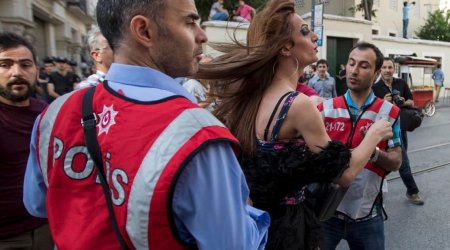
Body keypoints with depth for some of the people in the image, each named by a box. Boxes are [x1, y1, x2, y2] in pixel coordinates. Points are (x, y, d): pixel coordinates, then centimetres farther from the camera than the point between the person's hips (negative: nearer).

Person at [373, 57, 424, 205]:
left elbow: (412, 102, 6)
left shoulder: (401, 83, 2)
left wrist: (404, 102, -15)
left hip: (402, 125, 6)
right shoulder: (375, 88, -11)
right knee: (403, 160, -3)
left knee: (400, 158, 16)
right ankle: (413, 191, 9)